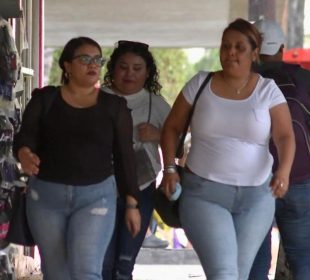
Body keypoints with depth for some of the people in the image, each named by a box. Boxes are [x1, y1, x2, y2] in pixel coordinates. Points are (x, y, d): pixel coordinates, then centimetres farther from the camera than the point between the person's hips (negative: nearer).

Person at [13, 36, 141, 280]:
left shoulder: (114, 105, 5)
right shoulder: (44, 99, 4)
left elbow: (125, 155, 6)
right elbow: (26, 135, -7)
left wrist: (132, 203, 3)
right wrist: (24, 154, -31)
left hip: (96, 196, -1)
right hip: (46, 195, 1)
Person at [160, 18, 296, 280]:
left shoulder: (268, 90, 0)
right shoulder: (200, 83, 1)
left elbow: (285, 136, -7)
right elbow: (172, 127, 9)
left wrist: (284, 171, -26)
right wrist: (170, 168, -4)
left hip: (256, 196, 2)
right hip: (204, 193, -2)